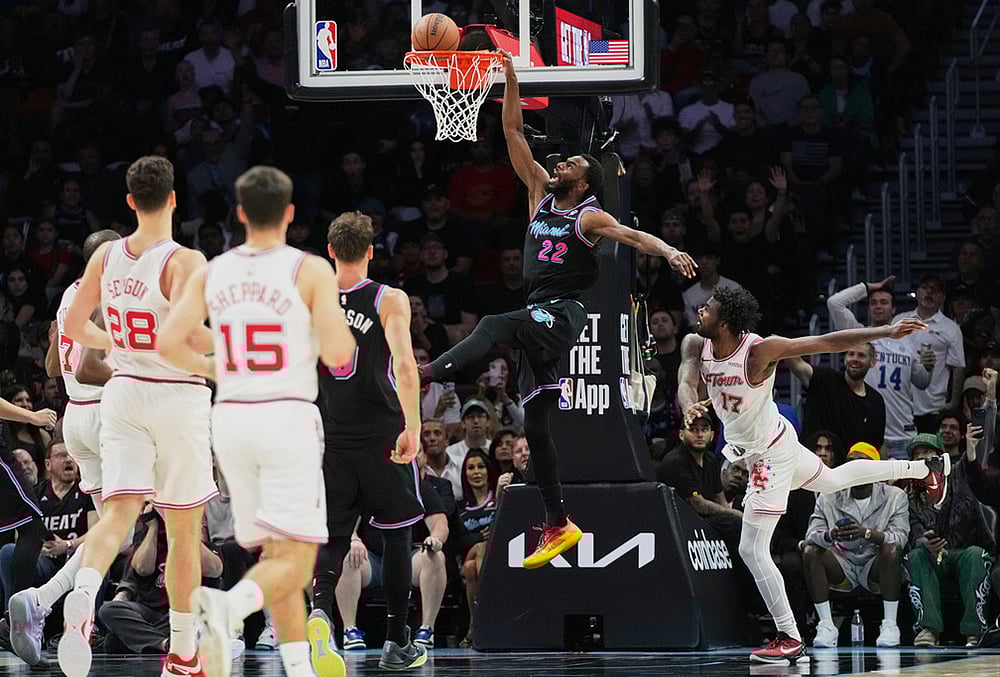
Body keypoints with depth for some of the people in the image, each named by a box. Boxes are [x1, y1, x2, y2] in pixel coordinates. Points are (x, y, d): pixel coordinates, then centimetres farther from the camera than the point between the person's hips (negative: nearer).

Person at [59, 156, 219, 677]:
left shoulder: (106, 256, 3)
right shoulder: (184, 261, -14)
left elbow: (73, 327, 10)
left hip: (123, 392, 4)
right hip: (177, 395, -4)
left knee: (118, 512, -6)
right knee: (184, 529, 10)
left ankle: (83, 596, -38)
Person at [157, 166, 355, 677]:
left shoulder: (211, 274, 5)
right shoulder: (311, 271, -6)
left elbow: (169, 343, -2)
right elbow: (339, 354, -13)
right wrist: (338, 323, 9)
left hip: (231, 419, 5)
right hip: (288, 419, -5)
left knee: (275, 552, 16)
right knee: (293, 558, -6)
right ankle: (228, 605, -35)